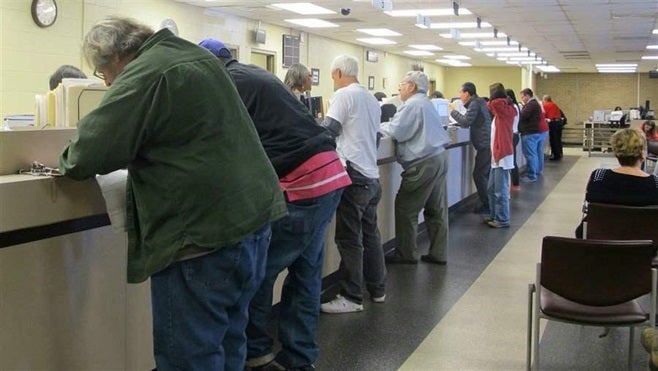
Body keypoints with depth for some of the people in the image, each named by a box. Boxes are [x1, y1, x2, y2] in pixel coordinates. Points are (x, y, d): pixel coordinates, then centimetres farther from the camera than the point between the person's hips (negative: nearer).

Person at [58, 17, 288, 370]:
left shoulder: (142, 76, -11)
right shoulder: (197, 56, 18)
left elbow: (90, 152, -15)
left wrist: (69, 161, 8)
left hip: (203, 230, -10)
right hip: (251, 216, 10)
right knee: (227, 342, 19)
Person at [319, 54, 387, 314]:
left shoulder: (344, 95, -8)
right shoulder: (371, 99, 17)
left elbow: (328, 132, -12)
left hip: (353, 175, -9)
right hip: (371, 176, 9)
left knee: (349, 238, -4)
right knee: (370, 234, 15)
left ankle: (352, 298, -1)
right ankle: (377, 289, 23)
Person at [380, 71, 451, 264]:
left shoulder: (412, 105, -12)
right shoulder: (426, 103, 19)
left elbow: (395, 132, -16)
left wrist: (378, 126, 1)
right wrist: (386, 125, 14)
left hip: (424, 163, -10)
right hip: (438, 157, 10)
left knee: (405, 208, 0)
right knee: (436, 209, 11)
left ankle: (406, 253, 7)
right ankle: (438, 253, 15)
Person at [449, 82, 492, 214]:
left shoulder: (475, 103, -13)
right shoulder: (478, 102, 17)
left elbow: (465, 122, -19)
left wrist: (453, 111, -8)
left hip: (485, 145, -10)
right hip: (488, 143, 10)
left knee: (479, 175, -6)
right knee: (486, 174, 15)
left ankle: (487, 206, -3)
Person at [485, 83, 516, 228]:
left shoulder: (505, 109, -13)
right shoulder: (501, 110, 16)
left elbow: (492, 103, -28)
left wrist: (506, 100, -9)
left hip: (503, 156, -10)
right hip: (497, 155, 10)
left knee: (500, 191, -3)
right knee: (491, 189, 16)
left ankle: (503, 220, 4)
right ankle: (495, 216, 26)